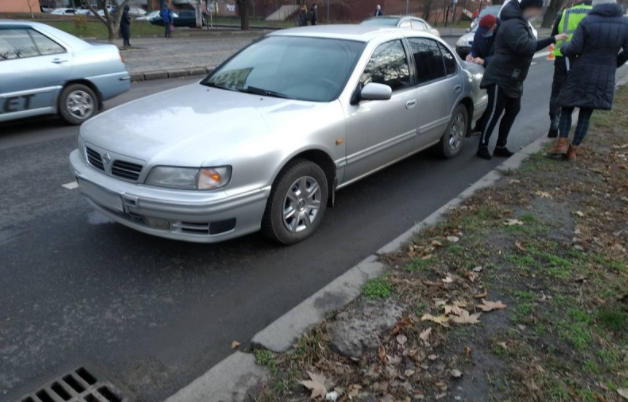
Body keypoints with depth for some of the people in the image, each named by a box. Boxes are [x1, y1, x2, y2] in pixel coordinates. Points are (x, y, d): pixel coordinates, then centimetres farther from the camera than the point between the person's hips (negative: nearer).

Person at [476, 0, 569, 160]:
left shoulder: (520, 22, 13)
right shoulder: (512, 24, -21)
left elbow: (528, 45, 24)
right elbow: (525, 46, -34)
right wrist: (553, 40, -33)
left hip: (512, 79, 11)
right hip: (499, 77, -11)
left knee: (512, 111, 12)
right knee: (494, 112, -7)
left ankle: (500, 146, 20)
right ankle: (482, 146, 2)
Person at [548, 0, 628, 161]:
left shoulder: (587, 21, -12)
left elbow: (574, 48, -13)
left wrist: (563, 48, 9)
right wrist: (613, 64, 20)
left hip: (581, 73, -3)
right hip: (605, 77, 3)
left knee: (567, 108, 11)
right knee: (586, 114, 10)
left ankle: (562, 143, -1)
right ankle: (573, 150, 10)